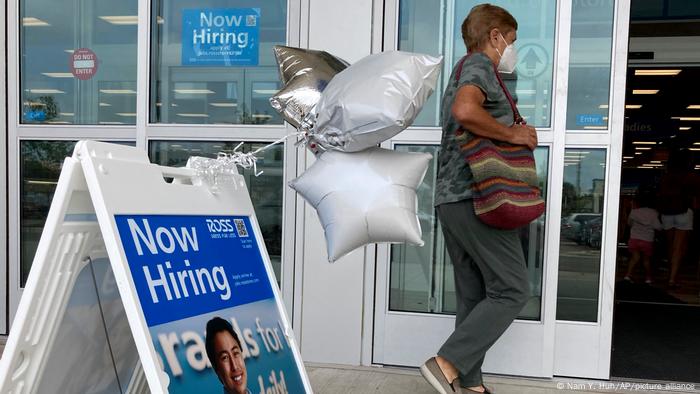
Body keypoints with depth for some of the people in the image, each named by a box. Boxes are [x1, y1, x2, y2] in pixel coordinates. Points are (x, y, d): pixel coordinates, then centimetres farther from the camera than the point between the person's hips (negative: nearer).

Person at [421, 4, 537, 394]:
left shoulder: (463, 70, 26)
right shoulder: (480, 65, -5)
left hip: (454, 199, 10)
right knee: (512, 290, -4)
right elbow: (465, 111, -28)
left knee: (475, 296, 10)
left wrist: (516, 131, 11)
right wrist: (513, 134, -14)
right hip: (478, 199, -10)